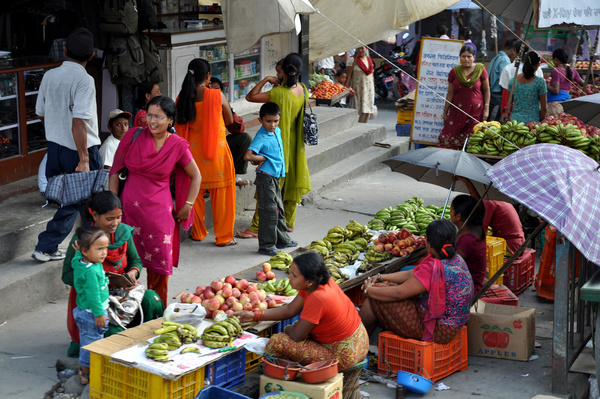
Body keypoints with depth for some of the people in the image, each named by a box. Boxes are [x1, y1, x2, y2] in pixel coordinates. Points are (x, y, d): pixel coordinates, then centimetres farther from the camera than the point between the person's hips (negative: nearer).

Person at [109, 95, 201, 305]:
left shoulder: (178, 146, -3)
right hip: (129, 207, 1)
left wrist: (187, 206, 4)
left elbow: (196, 177, 10)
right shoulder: (133, 136, -1)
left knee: (159, 261, 4)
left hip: (159, 211, -1)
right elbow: (115, 170, 7)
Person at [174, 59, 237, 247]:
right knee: (221, 194, 6)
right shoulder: (217, 95, -13)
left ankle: (198, 232, 26)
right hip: (216, 149, -4)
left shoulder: (183, 97, -4)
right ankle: (224, 236, 11)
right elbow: (230, 120, 0)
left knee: (195, 192, 16)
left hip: (192, 149, 4)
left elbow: (180, 125, 6)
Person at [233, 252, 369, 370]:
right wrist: (255, 315, 0)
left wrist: (287, 329, 4)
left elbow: (297, 336, -20)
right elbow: (290, 310, 6)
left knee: (276, 343, -10)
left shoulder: (317, 298, -29)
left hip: (342, 357, -9)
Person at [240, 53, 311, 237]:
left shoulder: (280, 93, -25)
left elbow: (250, 97, -24)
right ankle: (289, 221, 30)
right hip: (296, 144, 7)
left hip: (279, 143, -7)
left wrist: (266, 80, -17)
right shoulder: (303, 90, -3)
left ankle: (256, 227, 0)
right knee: (292, 181, 18)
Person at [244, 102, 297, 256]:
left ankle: (282, 239, 32)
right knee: (269, 211, -5)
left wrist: (261, 158, 6)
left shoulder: (277, 131, 7)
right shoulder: (261, 137, -18)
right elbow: (247, 156, -28)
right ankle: (266, 245, 3)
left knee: (279, 209, 19)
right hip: (265, 178, -9)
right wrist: (264, 158, -13)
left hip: (276, 176, 9)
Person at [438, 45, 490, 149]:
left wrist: (486, 109, 0)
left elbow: (487, 90, 6)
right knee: (447, 139, -7)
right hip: (458, 111, 2)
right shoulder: (454, 72, 6)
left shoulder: (480, 70, 1)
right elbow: (450, 94, 11)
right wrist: (445, 111, 11)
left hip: (476, 111, -2)